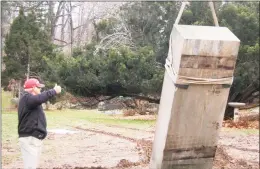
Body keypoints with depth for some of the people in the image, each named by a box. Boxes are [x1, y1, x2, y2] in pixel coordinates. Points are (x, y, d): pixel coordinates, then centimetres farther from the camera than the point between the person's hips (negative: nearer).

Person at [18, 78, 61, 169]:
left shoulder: (31, 98, 18)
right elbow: (39, 98, -33)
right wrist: (54, 91, -28)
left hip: (36, 138, 11)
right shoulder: (26, 98, -17)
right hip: (29, 139, -11)